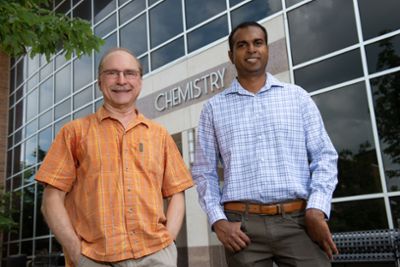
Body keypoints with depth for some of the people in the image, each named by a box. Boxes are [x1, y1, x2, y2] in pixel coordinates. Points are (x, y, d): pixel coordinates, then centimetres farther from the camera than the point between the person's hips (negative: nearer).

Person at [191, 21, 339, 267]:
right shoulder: (214, 108, 10)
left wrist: (317, 209, -8)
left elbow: (324, 155, 6)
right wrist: (218, 220, -4)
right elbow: (204, 171, 9)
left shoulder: (297, 96, 10)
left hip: (299, 220, 0)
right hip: (243, 224, 0)